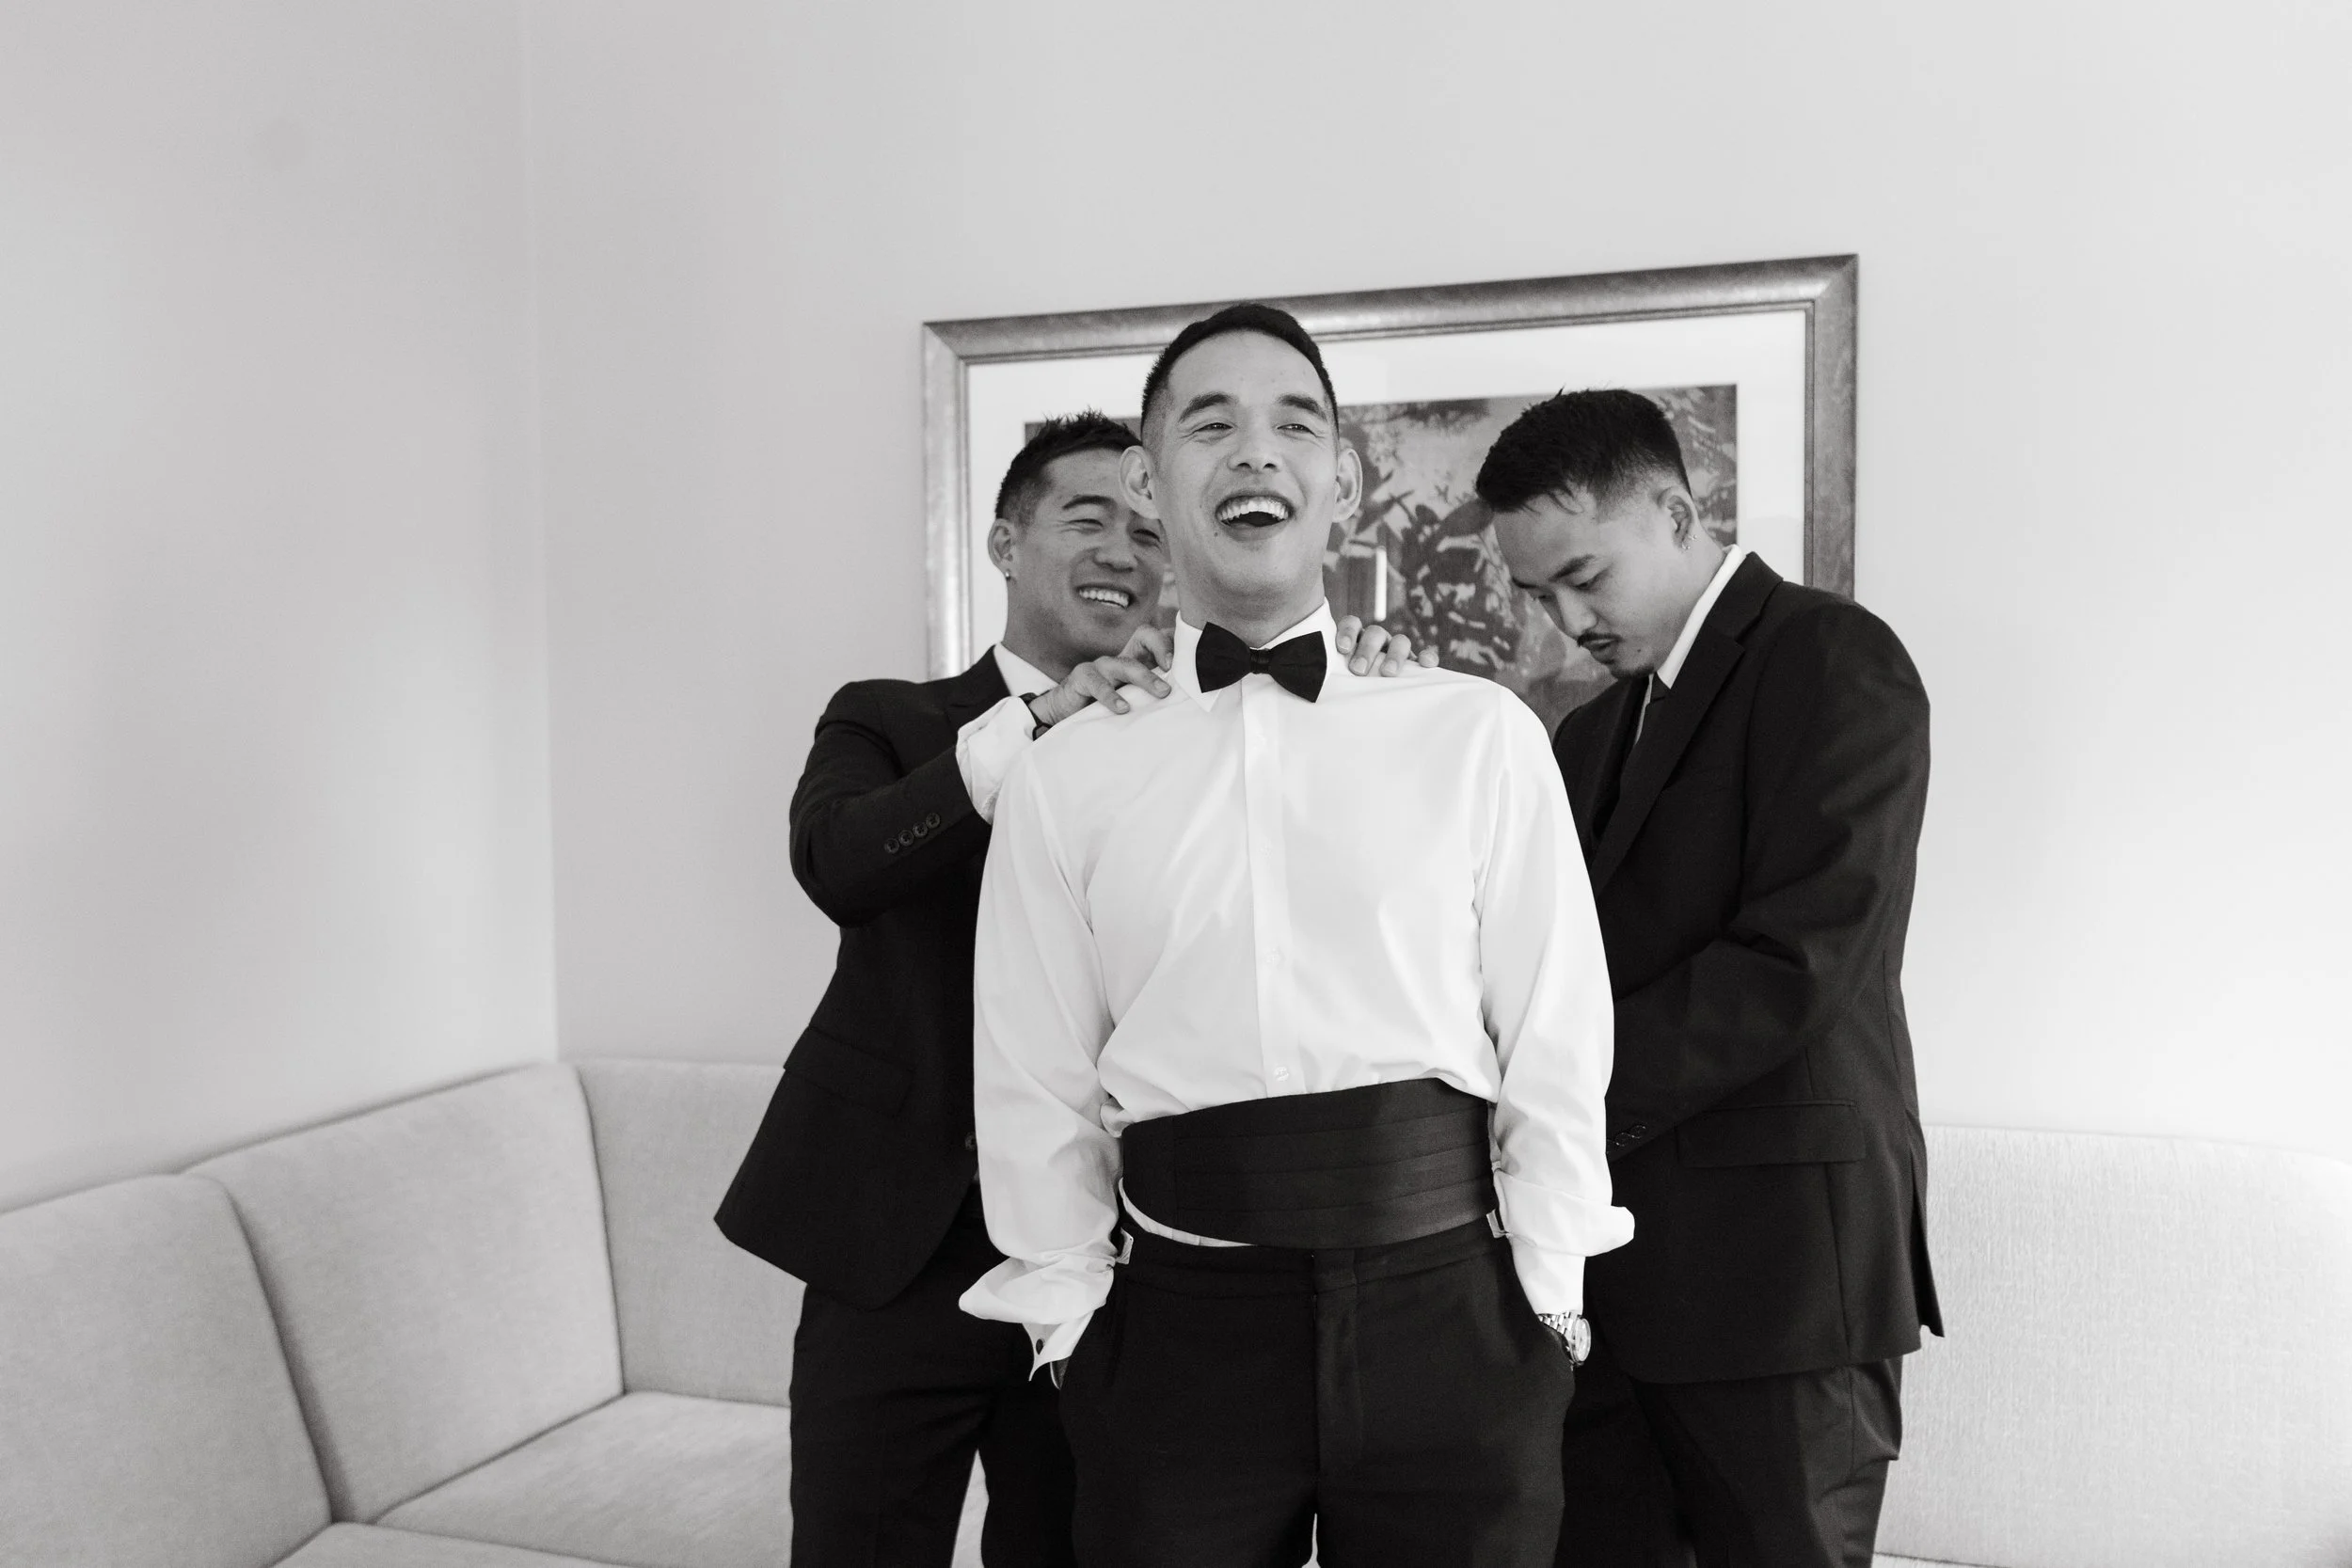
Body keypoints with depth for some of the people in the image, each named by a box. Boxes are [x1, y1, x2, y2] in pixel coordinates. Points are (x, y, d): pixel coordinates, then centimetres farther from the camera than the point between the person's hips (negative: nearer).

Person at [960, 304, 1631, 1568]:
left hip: (1446, 1311, 0)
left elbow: (1553, 1041, 0)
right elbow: (1036, 1087, 4)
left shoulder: (1478, 734, -1)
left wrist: (1546, 1303, 0)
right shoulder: (1064, 776, 2)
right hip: (1179, 1327, 1)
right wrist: (1073, 1319, 2)